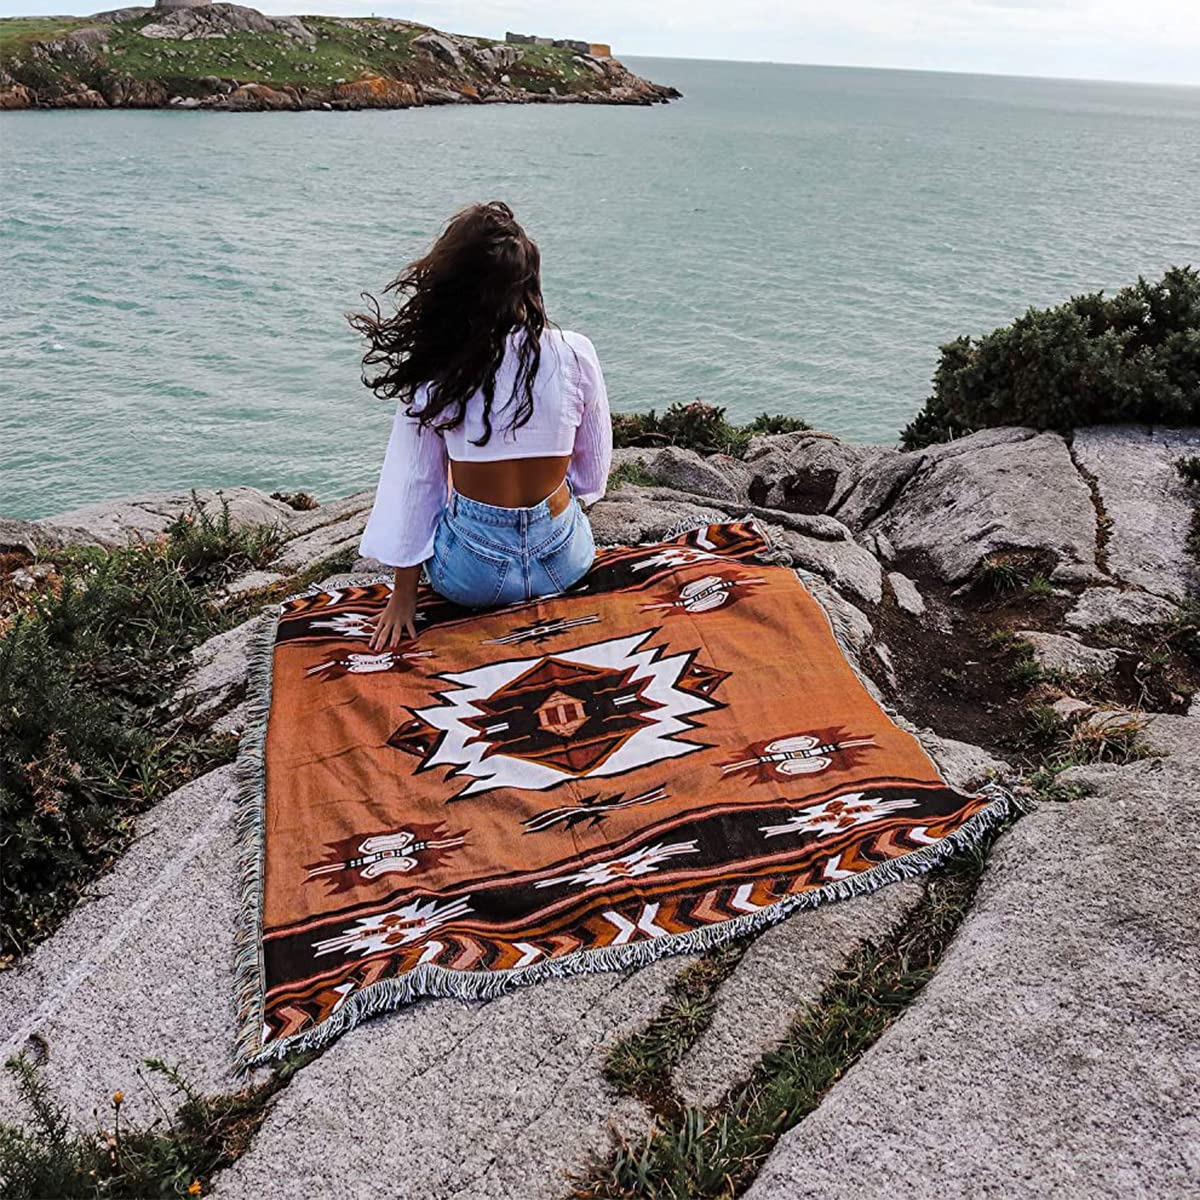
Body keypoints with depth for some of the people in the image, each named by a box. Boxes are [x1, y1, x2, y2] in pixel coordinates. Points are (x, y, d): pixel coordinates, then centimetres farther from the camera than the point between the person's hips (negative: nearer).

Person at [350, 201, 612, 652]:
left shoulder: (434, 372, -13)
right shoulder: (575, 354, -13)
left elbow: (413, 483, -6)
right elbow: (594, 472, -1)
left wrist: (404, 595, 3)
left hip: (469, 578, -2)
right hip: (565, 564, 3)